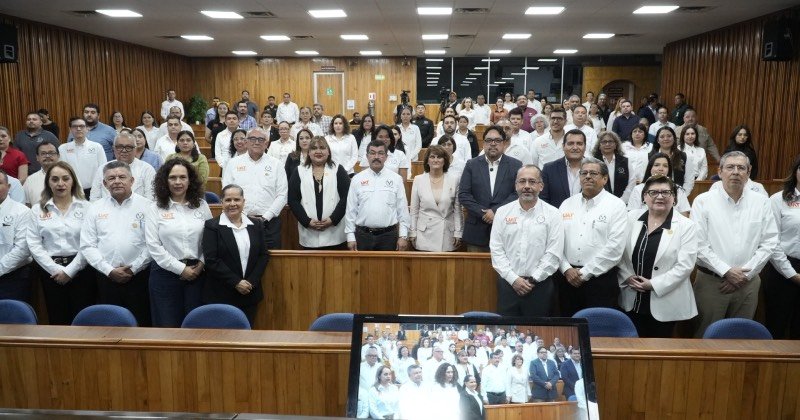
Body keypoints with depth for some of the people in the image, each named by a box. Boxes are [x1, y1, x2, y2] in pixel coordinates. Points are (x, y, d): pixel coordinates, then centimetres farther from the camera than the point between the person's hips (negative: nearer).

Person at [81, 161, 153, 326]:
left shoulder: (146, 206, 1)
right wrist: (109, 270, -6)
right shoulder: (95, 209, 8)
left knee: (141, 323, 1)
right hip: (106, 277, 2)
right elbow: (87, 246, 4)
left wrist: (134, 268, -9)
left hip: (139, 276, -2)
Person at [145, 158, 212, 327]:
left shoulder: (201, 205, 6)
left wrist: (201, 263, -7)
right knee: (168, 325, 4)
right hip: (166, 272, -1)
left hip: (197, 272, 2)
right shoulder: (155, 209, 0)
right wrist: (181, 269, -10)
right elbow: (154, 246, -6)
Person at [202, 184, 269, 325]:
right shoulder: (212, 226, -2)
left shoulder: (256, 224, 8)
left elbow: (264, 255, 6)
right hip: (220, 296, -3)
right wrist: (236, 282, -14)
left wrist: (251, 282, -7)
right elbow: (211, 260, -10)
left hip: (250, 294, 3)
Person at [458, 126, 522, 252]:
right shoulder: (472, 165, 6)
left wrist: (495, 211, -15)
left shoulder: (515, 165, 4)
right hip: (477, 229, 1)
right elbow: (463, 195, 0)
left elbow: (518, 193, -5)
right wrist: (483, 212, -11)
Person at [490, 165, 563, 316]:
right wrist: (513, 279, -7)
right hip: (508, 284, 2)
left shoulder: (552, 214, 0)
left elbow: (554, 253, -5)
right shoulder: (503, 212, 5)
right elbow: (496, 250, 1)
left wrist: (533, 280, -9)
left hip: (540, 285, -1)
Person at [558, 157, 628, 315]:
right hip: (568, 278, 4)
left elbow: (615, 247, -10)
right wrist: (567, 269, -7)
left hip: (600, 279, -4)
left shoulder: (616, 205, -2)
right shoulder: (567, 204, 11)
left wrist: (585, 272, -11)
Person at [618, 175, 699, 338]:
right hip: (632, 301, 3)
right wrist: (627, 277, -8)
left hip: (665, 304, -3)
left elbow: (685, 265, -12)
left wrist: (654, 284, -16)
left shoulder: (686, 226, -6)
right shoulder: (631, 218, 4)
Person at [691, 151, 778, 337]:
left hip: (748, 282, 3)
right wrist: (726, 272, -14)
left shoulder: (762, 202, 4)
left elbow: (769, 243, 1)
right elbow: (698, 244, -9)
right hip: (711, 281, -2)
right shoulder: (703, 201, -5)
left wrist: (746, 274, -7)